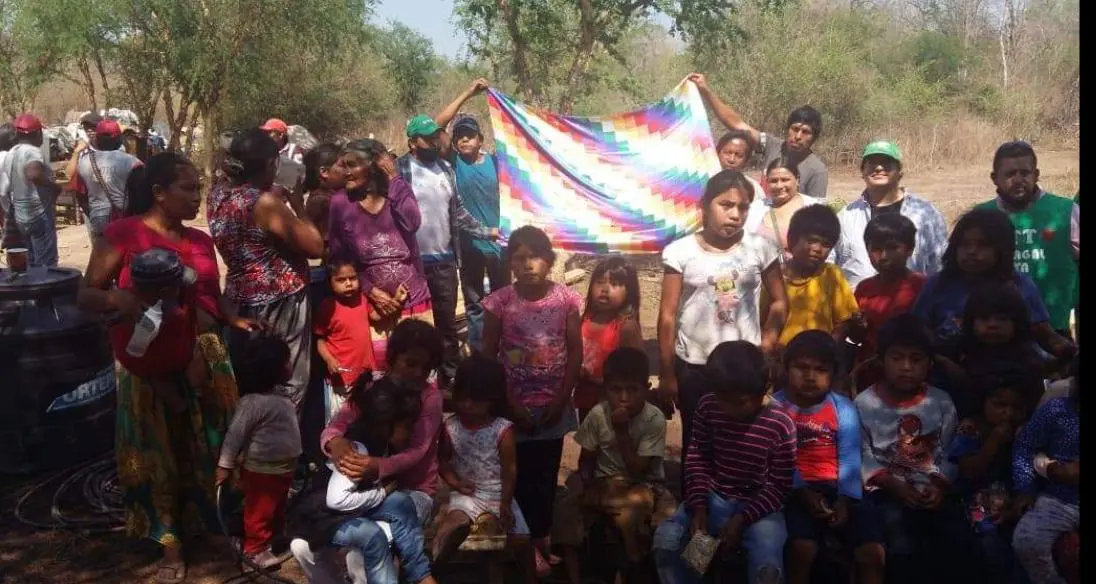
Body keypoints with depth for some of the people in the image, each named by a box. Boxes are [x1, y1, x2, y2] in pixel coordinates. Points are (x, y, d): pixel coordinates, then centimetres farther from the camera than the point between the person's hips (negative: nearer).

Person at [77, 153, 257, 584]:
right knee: (160, 454, 6)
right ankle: (172, 547, 19)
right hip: (151, 366, -4)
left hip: (205, 359, 4)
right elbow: (85, 295, -9)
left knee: (215, 447, 9)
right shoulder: (123, 233, -8)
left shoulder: (200, 240, 10)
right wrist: (115, 298, -29)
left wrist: (235, 320, 1)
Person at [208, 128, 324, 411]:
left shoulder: (218, 195, 2)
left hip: (240, 300, 8)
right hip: (279, 305, -8)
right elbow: (315, 247, -17)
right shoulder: (265, 202, -21)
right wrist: (297, 202, -6)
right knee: (287, 387, 5)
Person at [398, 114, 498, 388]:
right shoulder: (400, 171, -8)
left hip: (445, 259, 5)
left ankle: (450, 376, 25)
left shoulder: (446, 169, 9)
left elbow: (458, 211, 17)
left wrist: (487, 231, 14)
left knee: (447, 321, 13)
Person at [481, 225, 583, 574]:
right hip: (515, 406, -2)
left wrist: (561, 399, -8)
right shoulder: (499, 302, -11)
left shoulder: (566, 299, -7)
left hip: (553, 405, 2)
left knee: (547, 474, 15)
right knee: (521, 475, 7)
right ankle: (529, 543, 22)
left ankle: (542, 537, 32)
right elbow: (487, 357, -7)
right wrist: (510, 403, -10)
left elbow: (576, 352, -2)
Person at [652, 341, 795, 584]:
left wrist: (742, 519, -20)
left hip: (758, 506, -3)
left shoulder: (780, 425, -16)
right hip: (713, 498, 3)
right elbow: (697, 457, 1)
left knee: (767, 564, -29)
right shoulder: (707, 407, -7)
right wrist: (698, 505, -11)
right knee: (665, 539, -19)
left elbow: (779, 485, -10)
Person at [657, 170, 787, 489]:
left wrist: (768, 342, -5)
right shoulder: (680, 252, -8)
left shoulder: (761, 248, -4)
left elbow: (779, 301, 7)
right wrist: (666, 374, -2)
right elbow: (668, 315, -4)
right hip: (693, 367, 0)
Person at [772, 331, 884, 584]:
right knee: (803, 547, -29)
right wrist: (802, 493, -19)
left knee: (874, 552, -13)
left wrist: (845, 499, -17)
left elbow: (849, 459, -2)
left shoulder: (843, 408, 3)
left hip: (836, 491, 3)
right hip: (795, 492, -3)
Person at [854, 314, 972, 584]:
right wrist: (894, 486, -15)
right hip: (886, 491, -3)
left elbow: (946, 454, 5)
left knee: (960, 542, -21)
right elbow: (862, 458, -4)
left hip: (931, 491, 3)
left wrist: (940, 485, -13)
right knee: (903, 549, -27)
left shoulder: (941, 403, 7)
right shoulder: (864, 403, -2)